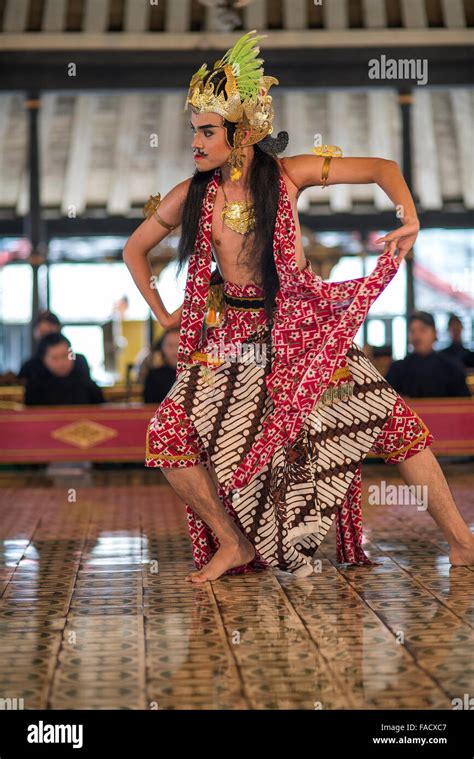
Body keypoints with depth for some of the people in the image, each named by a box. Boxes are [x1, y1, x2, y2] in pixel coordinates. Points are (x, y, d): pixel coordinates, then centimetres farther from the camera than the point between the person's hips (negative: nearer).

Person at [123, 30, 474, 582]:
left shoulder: (287, 175, -6)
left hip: (302, 326, -1)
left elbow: (382, 168, -1)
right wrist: (163, 315, 11)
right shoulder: (192, 196, -2)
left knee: (391, 417, -11)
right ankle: (234, 544, 1)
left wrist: (410, 217, -18)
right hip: (233, 340, 1)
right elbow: (134, 250, 14)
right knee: (168, 433, -17)